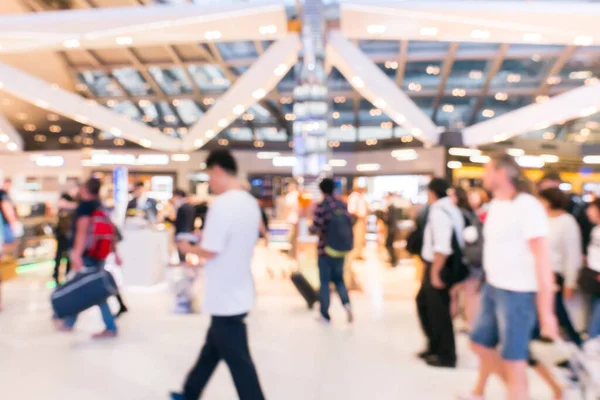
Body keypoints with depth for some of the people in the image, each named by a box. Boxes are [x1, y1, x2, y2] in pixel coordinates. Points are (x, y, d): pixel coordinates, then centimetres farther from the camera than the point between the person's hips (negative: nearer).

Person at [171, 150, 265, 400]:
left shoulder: (222, 203, -22)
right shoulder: (251, 203, 6)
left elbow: (209, 251, -22)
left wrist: (188, 248, -2)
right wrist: (207, 235, 15)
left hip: (226, 298, -9)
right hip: (238, 292, 9)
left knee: (238, 360, 4)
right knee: (212, 349, 24)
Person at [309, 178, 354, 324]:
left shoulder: (321, 206, -15)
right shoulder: (343, 204, 2)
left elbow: (315, 229, -18)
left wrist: (311, 228, 4)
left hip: (325, 249, -5)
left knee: (325, 282, 7)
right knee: (338, 279, 19)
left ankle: (325, 315, 14)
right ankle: (347, 304, -2)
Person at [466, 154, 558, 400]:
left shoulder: (527, 206, -17)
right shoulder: (495, 205, 9)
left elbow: (542, 257, -21)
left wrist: (546, 311, -23)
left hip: (517, 293, -8)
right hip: (492, 288, 8)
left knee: (513, 359, 4)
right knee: (480, 343, 18)